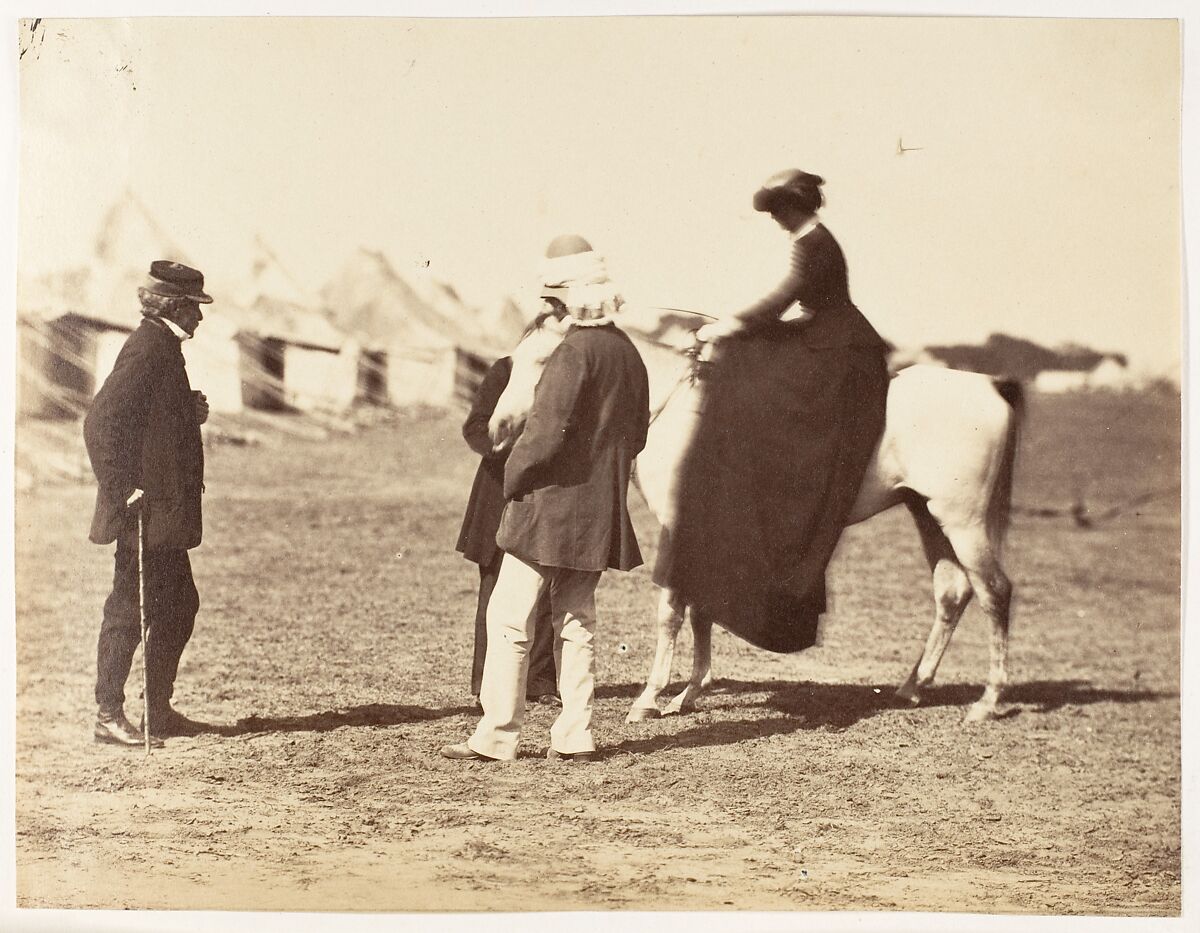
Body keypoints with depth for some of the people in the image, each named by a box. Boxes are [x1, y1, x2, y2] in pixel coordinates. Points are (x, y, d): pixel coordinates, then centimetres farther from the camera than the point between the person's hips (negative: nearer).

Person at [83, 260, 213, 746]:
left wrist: (192, 412, 9)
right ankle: (109, 715, 1)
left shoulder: (164, 348, 15)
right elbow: (100, 422, -22)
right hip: (146, 513, -10)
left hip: (166, 513, 10)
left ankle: (160, 711, 20)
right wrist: (122, 491, -22)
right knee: (128, 610, -4)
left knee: (179, 606, 13)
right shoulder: (147, 348, -15)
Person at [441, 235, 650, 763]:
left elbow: (548, 428, -21)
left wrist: (514, 476, -8)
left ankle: (497, 735, -3)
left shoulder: (574, 352, -16)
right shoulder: (627, 352, 10)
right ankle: (574, 736, 12)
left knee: (508, 619, -3)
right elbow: (637, 432, 17)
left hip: (551, 503, -8)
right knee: (576, 621, 13)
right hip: (598, 511, 9)